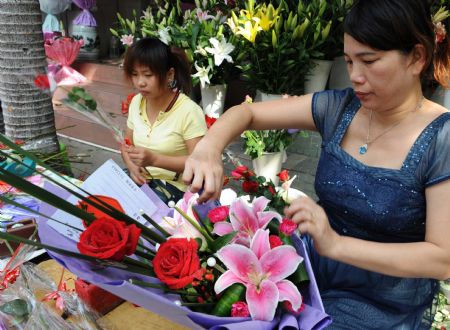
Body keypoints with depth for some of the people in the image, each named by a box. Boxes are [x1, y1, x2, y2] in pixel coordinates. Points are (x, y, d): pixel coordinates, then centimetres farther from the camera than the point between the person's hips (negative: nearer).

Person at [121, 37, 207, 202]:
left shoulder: (189, 111, -18)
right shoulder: (136, 102, 2)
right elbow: (127, 144, 13)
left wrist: (154, 159, -27)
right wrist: (132, 166, -8)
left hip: (174, 186, -6)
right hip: (140, 178, 6)